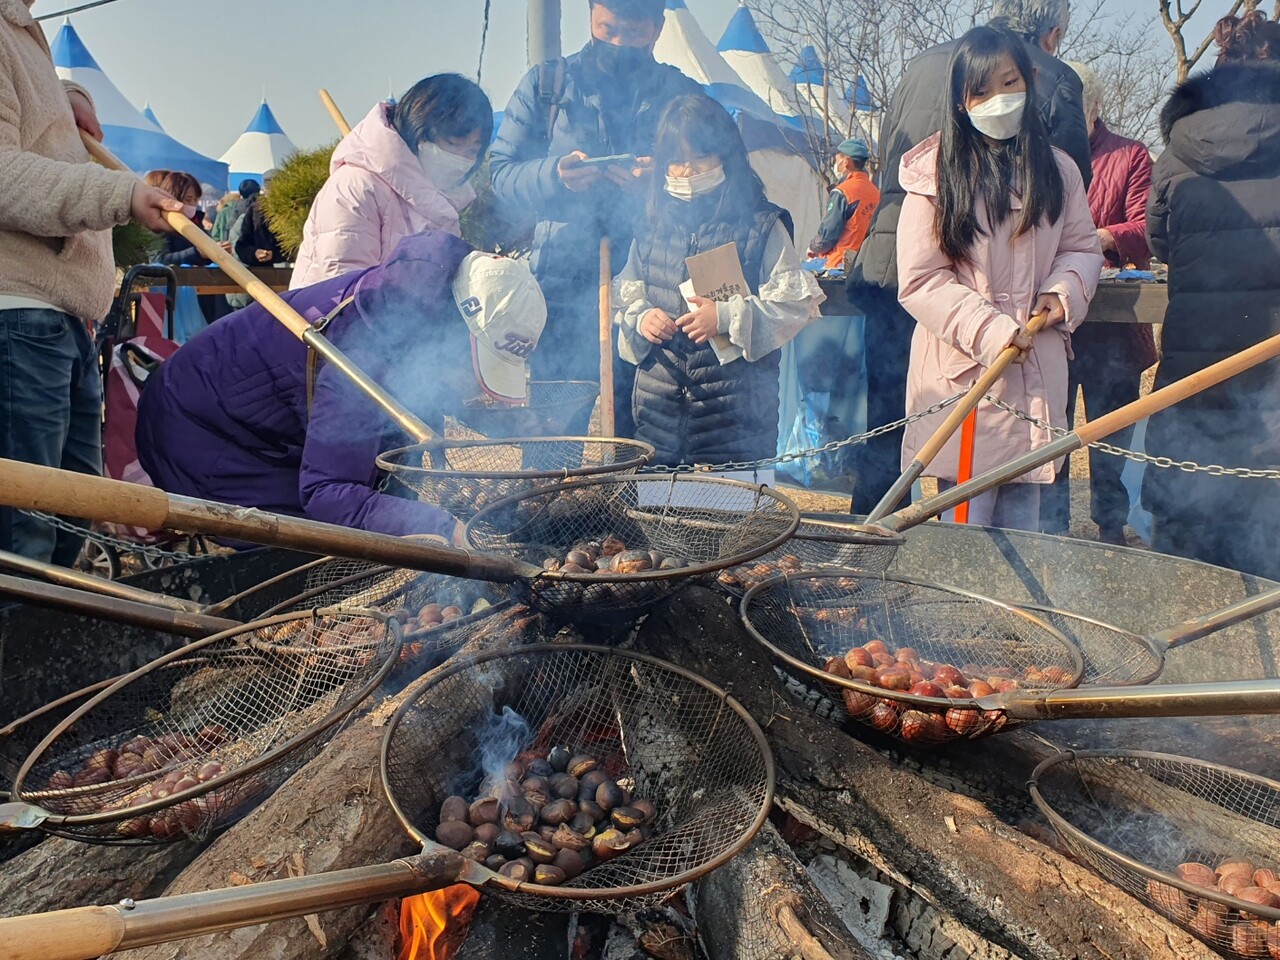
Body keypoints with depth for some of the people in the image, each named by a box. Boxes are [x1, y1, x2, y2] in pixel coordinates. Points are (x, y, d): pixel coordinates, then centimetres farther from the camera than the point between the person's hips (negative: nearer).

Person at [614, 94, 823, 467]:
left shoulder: (762, 227, -1)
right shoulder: (652, 229, 11)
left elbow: (797, 302, -6)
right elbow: (627, 295, 18)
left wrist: (728, 317, -16)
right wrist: (640, 318, -4)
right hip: (657, 403, 4)